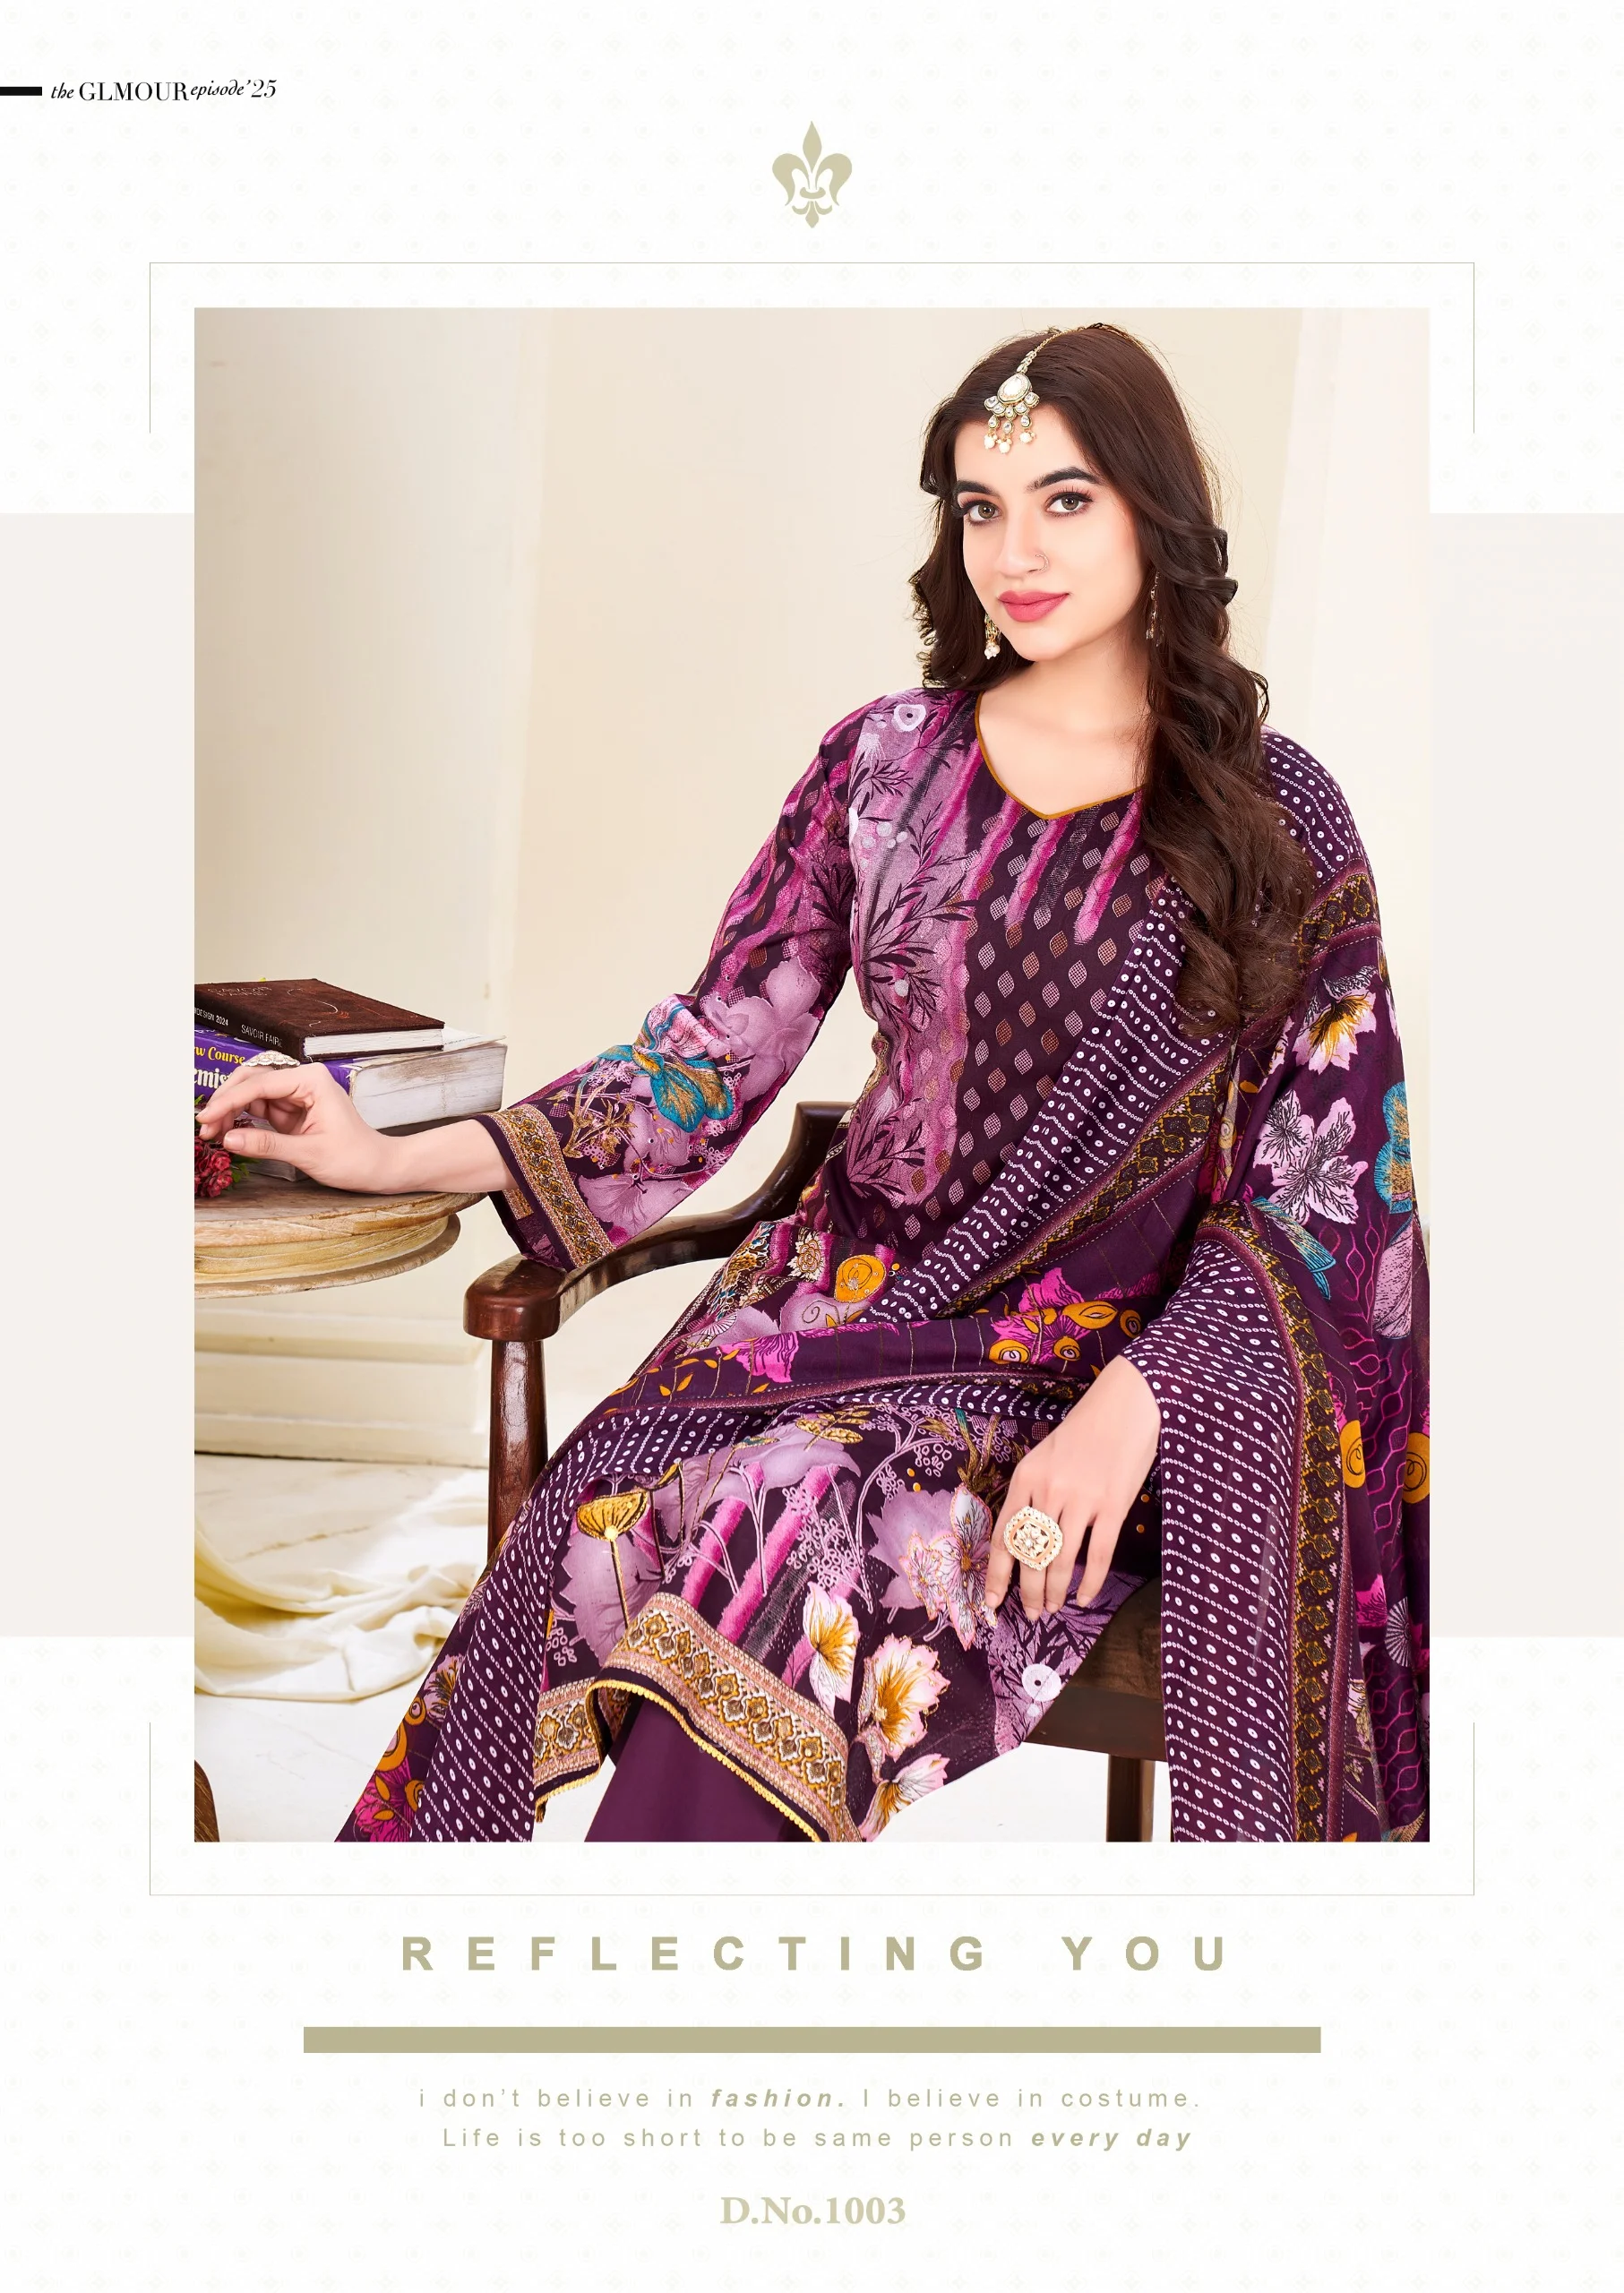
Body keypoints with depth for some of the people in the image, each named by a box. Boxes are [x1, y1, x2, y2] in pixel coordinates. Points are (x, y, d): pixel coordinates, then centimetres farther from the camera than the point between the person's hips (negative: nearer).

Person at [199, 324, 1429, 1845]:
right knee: (596, 1547, -27)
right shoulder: (882, 762, 9)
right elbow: (720, 1045, 9)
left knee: (792, 1563, -31)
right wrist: (401, 1160, 2)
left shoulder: (1275, 813, 2)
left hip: (1128, 1358, -2)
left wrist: (1131, 1407, -17)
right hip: (851, 1286, 2)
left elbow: (1317, 1166, -1)